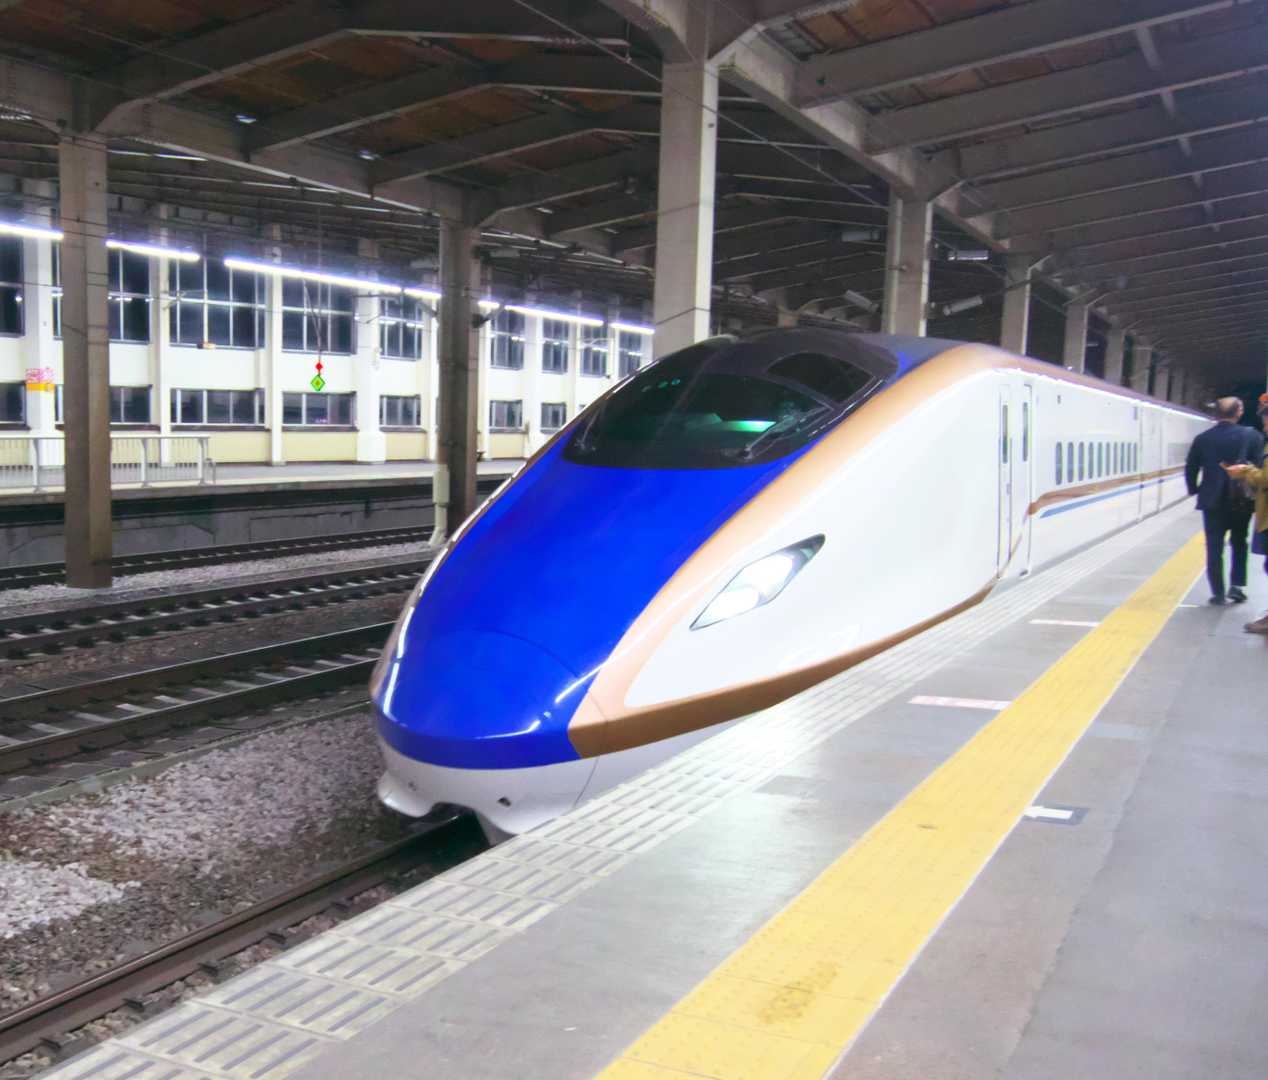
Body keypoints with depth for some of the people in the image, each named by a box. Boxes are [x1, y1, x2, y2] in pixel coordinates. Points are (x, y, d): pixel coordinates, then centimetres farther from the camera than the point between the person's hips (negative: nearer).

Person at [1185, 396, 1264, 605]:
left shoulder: (1202, 439, -3)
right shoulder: (1252, 436, -5)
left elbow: (1190, 468, 1)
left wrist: (1194, 490, 14)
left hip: (1212, 501, 0)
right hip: (1241, 500, 0)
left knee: (1215, 548, 5)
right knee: (1239, 544, 18)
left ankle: (1219, 593, 5)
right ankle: (1237, 585, 9)